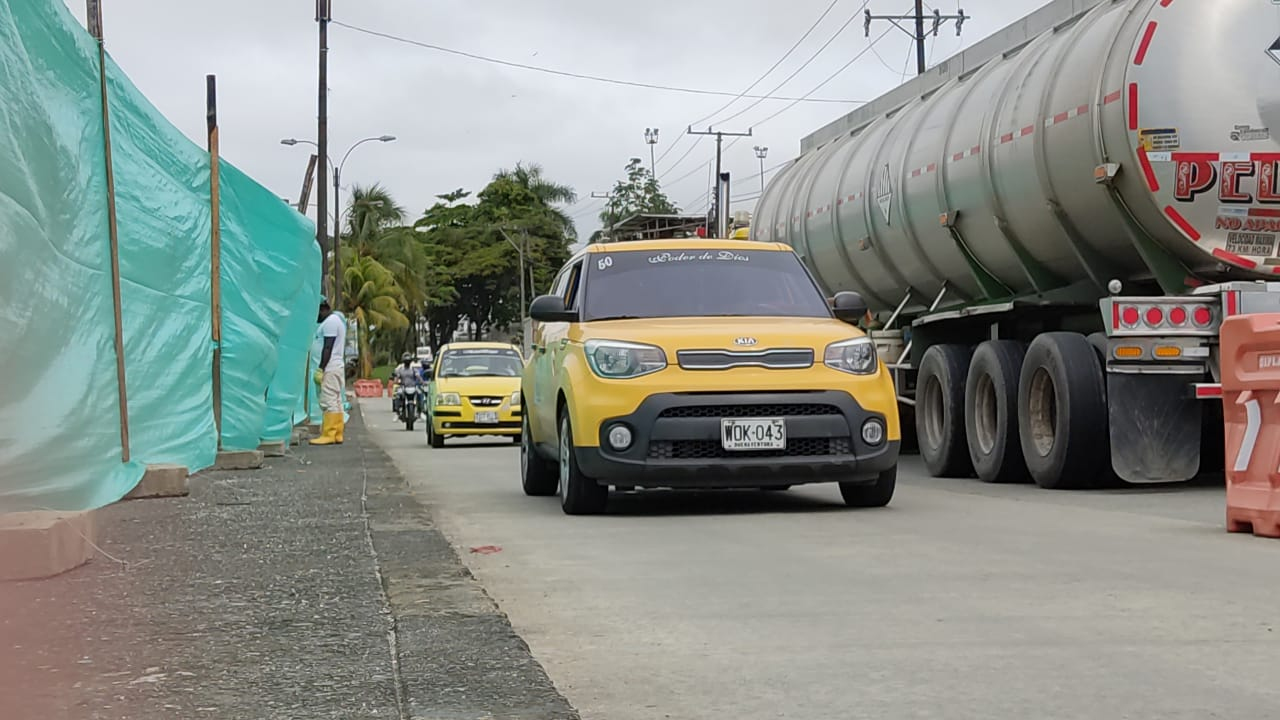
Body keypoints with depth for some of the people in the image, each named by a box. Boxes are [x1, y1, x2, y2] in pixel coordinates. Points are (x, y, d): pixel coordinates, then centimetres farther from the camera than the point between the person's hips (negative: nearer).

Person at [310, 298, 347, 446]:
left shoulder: (330, 322, -11)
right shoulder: (338, 319, 21)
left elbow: (328, 348, -18)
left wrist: (321, 369, -19)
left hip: (330, 368, -10)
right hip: (338, 366, 11)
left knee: (328, 401, -12)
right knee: (336, 402, 8)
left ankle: (328, 435, -14)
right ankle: (337, 435, 7)